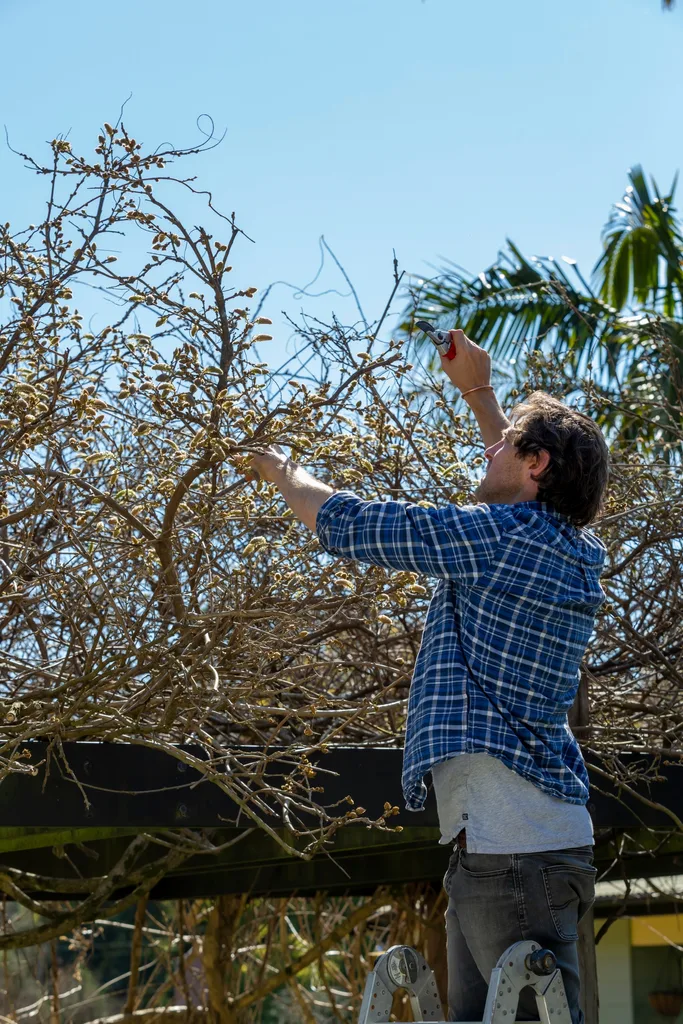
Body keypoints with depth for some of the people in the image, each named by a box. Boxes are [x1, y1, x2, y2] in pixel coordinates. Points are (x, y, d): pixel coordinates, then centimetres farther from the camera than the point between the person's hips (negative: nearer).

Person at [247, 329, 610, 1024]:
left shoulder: (500, 536, -10)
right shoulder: (576, 549, 15)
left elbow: (344, 525, -2)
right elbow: (525, 494, 40)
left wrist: (284, 474, 18)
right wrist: (477, 393, 43)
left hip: (514, 844, -10)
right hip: (495, 844, 10)